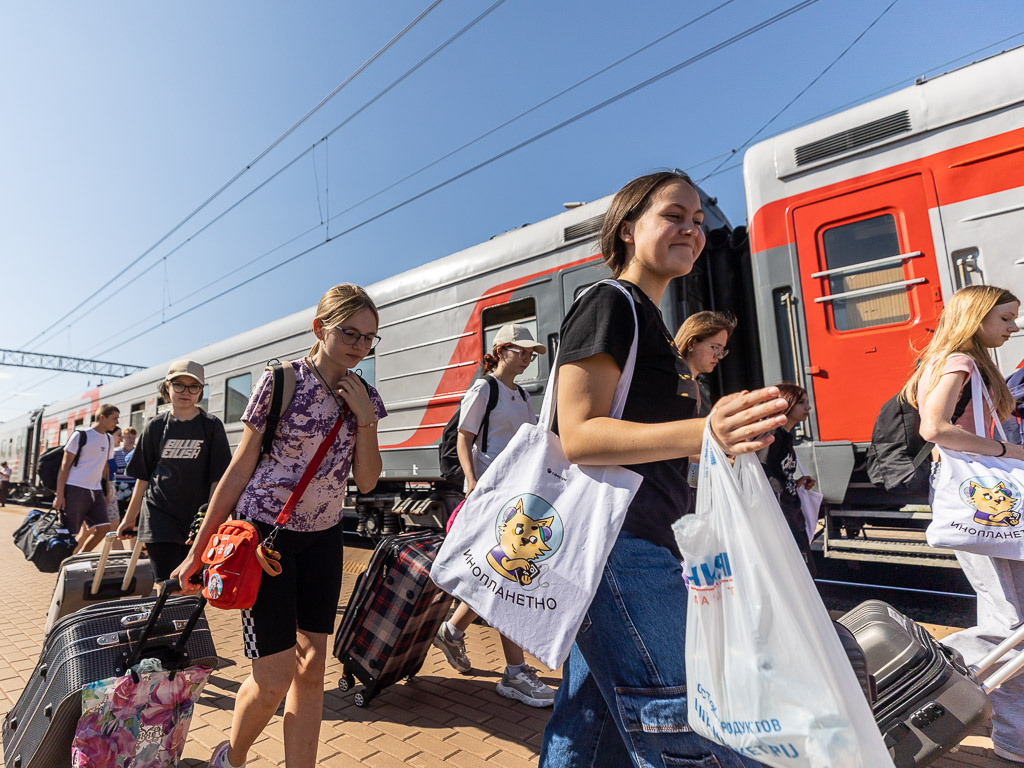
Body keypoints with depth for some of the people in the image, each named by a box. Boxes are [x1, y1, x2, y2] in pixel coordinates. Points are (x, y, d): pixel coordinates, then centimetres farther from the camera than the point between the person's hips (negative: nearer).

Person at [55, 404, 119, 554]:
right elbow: (65, 465, -7)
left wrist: (107, 492, 17)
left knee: (104, 528, -3)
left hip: (96, 491, 6)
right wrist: (59, 495, -12)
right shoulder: (80, 435, -5)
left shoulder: (109, 440, 15)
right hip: (75, 489, -6)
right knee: (69, 532, -2)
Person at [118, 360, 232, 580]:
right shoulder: (155, 427, 5)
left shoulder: (212, 426, -2)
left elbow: (217, 478, -5)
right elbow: (143, 477, 11)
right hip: (160, 515, 1)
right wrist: (129, 518, 13)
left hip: (197, 517, -1)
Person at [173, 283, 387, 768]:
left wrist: (364, 419, -13)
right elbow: (240, 468, -6)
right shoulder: (281, 380, -11)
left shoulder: (363, 396, 2)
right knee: (274, 675, -1)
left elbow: (366, 481, 0)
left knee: (312, 666, 8)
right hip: (263, 530, -4)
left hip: (322, 536, 5)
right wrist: (200, 548, -2)